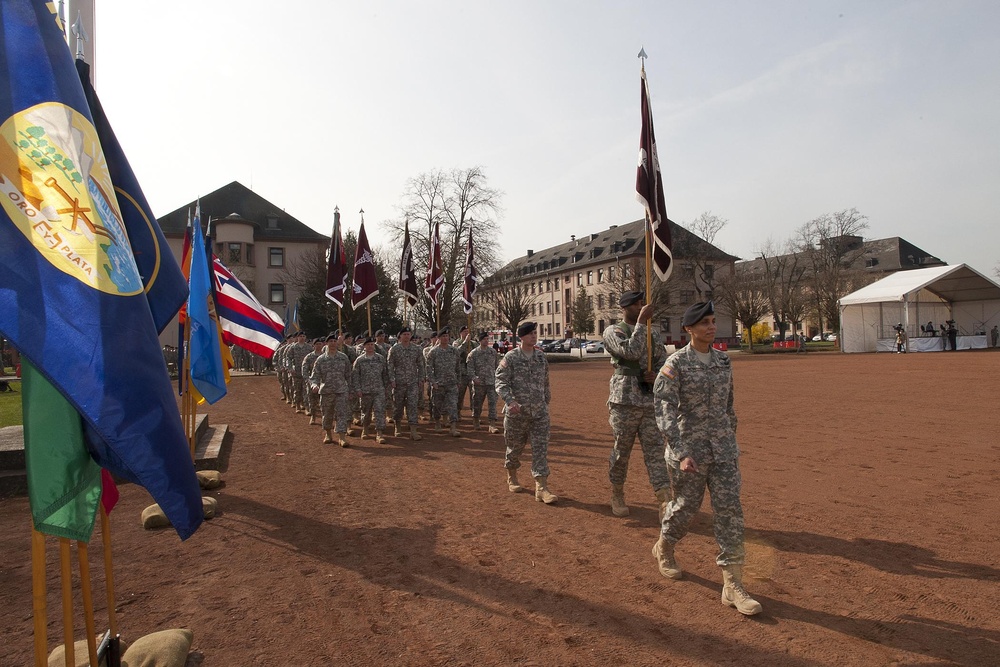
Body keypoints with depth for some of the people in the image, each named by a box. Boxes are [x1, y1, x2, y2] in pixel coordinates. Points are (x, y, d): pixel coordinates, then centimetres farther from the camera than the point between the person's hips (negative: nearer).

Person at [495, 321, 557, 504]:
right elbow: (501, 382, -12)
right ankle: (512, 478, 36)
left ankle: (541, 488, -1)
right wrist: (510, 401, -26)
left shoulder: (541, 356, 7)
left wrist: (547, 400, 20)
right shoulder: (510, 357, -7)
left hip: (539, 412, 3)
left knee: (541, 448, -3)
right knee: (515, 447, 12)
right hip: (517, 412, -3)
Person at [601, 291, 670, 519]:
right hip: (624, 401, -4)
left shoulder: (653, 333, 14)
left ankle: (665, 502, -2)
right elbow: (631, 352, -20)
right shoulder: (613, 332, -3)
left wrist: (656, 374, -7)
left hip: (651, 400, 4)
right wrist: (642, 321, -15)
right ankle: (617, 496, 25)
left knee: (655, 449, 0)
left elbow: (664, 362, 16)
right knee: (621, 451, 7)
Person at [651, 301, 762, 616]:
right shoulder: (675, 364, -12)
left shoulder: (723, 360, 6)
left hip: (723, 448, 5)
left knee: (730, 510, 0)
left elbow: (728, 404, 16)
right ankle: (663, 547, 41)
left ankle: (732, 586, 9)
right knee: (686, 506, 10)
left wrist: (731, 442, 18)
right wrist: (681, 453, -24)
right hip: (689, 448, -4)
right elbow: (664, 410, -17)